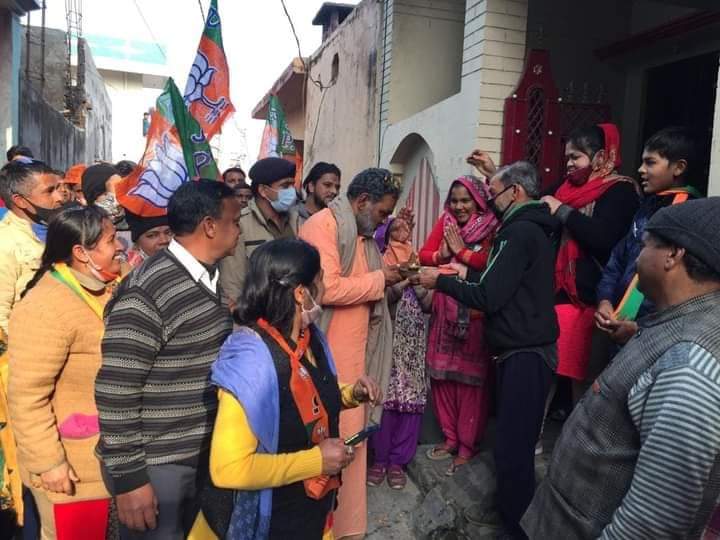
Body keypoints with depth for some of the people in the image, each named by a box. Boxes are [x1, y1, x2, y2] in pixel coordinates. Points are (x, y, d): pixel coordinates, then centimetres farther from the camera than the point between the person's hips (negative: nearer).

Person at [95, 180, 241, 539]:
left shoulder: (208, 279, 5)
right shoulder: (146, 293, -22)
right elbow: (114, 391, -20)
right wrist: (128, 478, -16)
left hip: (204, 456, 8)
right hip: (157, 469, -8)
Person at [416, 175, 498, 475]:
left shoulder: (492, 228, -7)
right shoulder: (445, 221, 8)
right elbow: (424, 255, 4)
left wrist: (461, 251, -14)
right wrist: (441, 254, -16)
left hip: (476, 314, -5)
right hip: (445, 311, 5)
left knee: (470, 380, 2)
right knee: (442, 375, 10)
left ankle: (467, 446, 14)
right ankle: (450, 437, 25)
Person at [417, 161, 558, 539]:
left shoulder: (519, 232, -17)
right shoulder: (531, 228, 14)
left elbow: (488, 298, -19)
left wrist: (440, 281, -9)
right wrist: (467, 273, 16)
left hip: (524, 353, -10)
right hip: (528, 348, 10)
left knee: (513, 444, -1)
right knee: (516, 438, 18)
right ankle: (509, 509, 31)